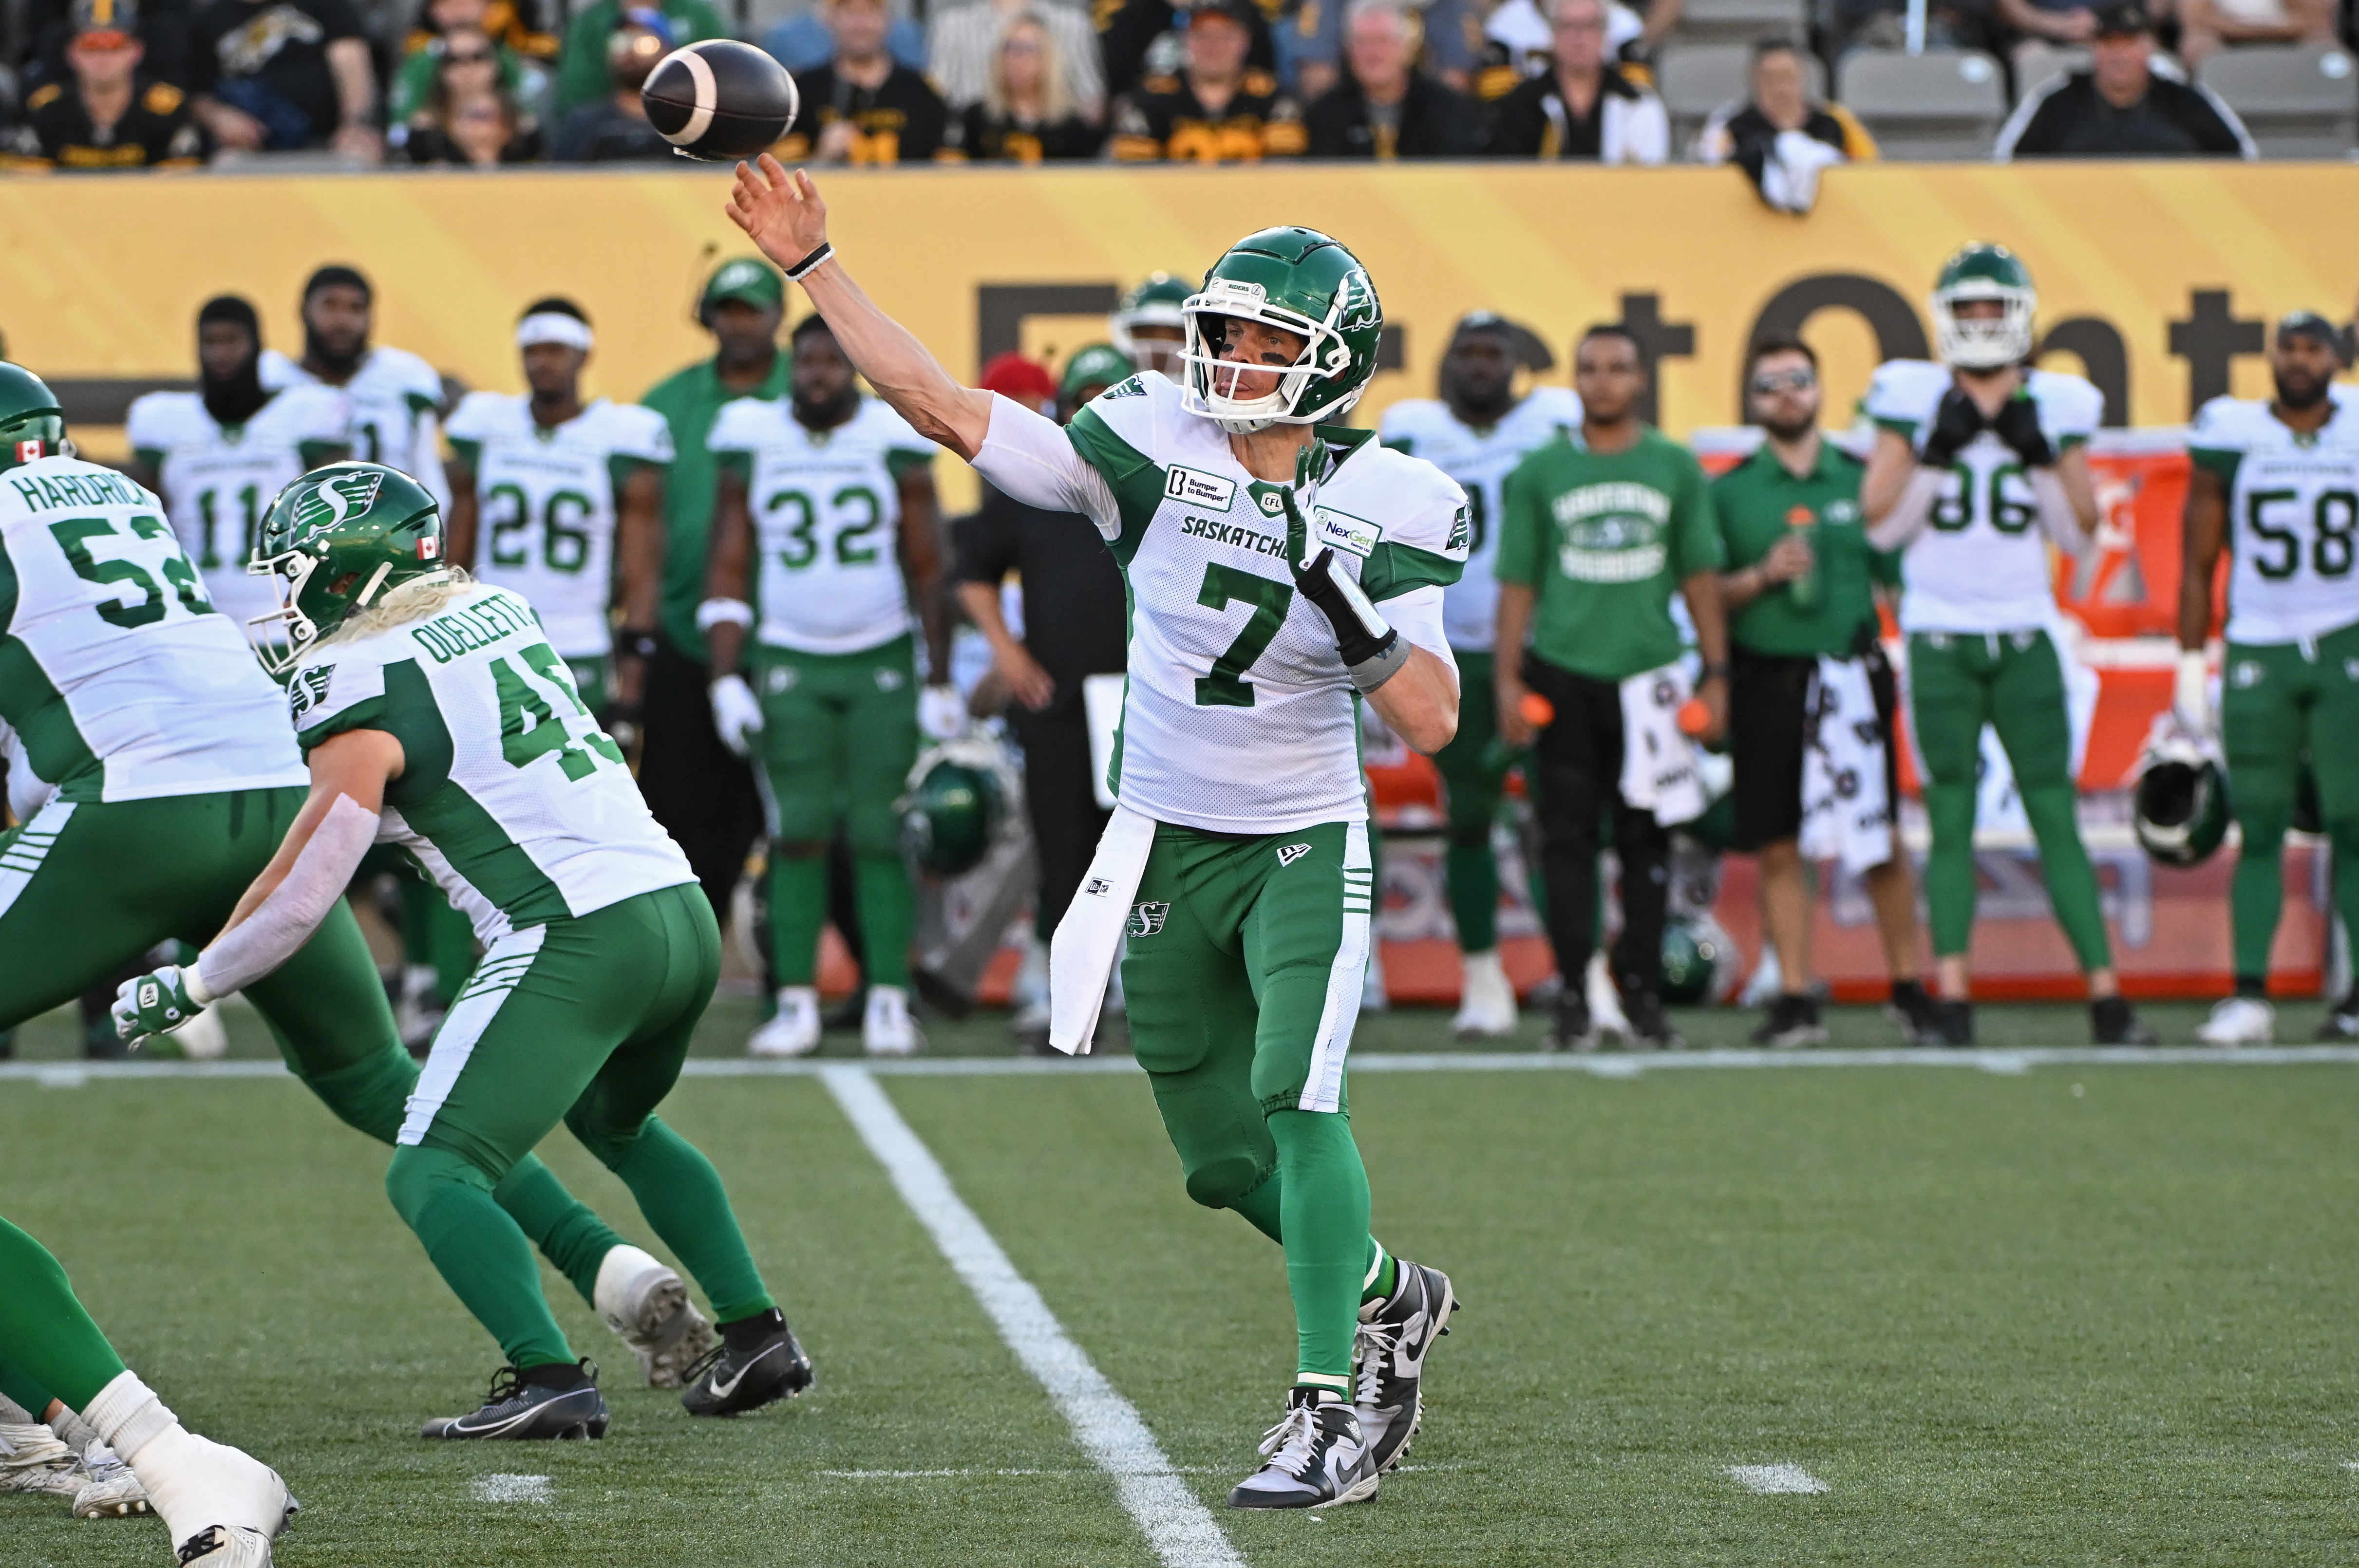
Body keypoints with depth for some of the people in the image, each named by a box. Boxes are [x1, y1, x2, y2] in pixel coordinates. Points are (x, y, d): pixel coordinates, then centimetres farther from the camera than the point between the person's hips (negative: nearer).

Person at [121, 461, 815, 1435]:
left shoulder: (361, 696, -5)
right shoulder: (499, 611, 15)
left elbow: (298, 901, -4)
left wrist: (183, 989, 9)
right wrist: (308, 667, 37)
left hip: (578, 936, -8)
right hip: (685, 913, 8)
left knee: (435, 1177, -4)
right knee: (615, 1122, 34)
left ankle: (549, 1380, -23)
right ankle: (756, 1335, 28)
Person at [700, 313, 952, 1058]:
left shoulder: (896, 445, 0)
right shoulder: (753, 445, 2)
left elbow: (928, 570, 4)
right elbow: (728, 571, 4)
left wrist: (939, 682, 2)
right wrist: (726, 679, -3)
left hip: (882, 662, -1)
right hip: (788, 662, 1)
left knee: (880, 835, -4)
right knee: (798, 834, -5)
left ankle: (888, 1001, -1)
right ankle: (795, 1004, -3)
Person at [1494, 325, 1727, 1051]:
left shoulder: (1675, 468, 8)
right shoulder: (1540, 472, 6)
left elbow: (1700, 579, 11)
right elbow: (1518, 583, 7)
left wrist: (1716, 675, 6)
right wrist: (1508, 680, 0)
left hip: (1648, 675, 1)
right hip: (1563, 674, -1)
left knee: (1646, 839, 2)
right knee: (1569, 837, -2)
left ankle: (1642, 990, 9)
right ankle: (1574, 996, 1)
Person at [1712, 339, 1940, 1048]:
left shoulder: (1861, 482, 9)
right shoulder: (1729, 492, 7)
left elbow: (1901, 579, 12)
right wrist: (1763, 577, -13)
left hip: (1851, 679, 0)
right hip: (1764, 679, 0)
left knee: (1881, 844, -2)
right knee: (1777, 849, 0)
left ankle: (1909, 991, 10)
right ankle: (1796, 1000, 6)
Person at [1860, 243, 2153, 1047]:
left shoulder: (2054, 406, 6)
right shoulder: (1914, 396, 2)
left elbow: (2080, 532, 4)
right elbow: (1880, 521, -4)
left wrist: (2042, 455, -9)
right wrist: (1936, 448, -14)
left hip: (2025, 634, 1)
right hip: (1940, 638, -1)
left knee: (2056, 815, -2)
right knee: (1950, 821, -2)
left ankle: (2106, 996, -2)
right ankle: (1952, 1003, -2)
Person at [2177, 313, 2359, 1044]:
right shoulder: (2232, 440, 2)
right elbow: (2198, 565, 6)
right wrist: (2190, 668, 2)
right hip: (2257, 653, 0)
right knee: (2260, 827, -2)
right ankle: (2250, 997, -3)